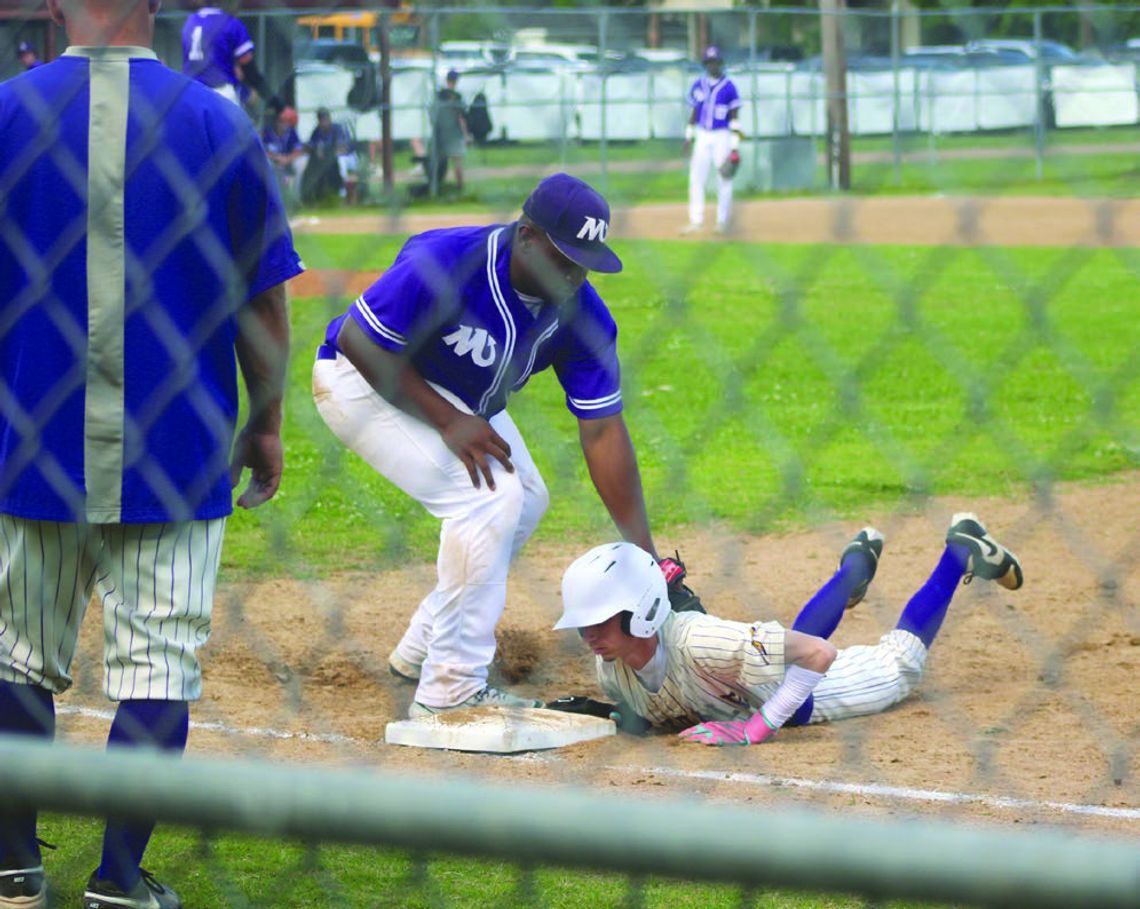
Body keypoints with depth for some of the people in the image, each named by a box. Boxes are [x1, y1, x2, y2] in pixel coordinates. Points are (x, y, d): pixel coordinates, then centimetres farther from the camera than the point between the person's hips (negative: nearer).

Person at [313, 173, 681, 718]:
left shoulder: (582, 315, -18)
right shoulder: (443, 265, -35)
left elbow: (602, 431, -16)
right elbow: (357, 342, -26)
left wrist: (645, 557, -21)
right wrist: (447, 420, -30)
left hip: (456, 399, 8)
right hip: (363, 381, -8)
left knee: (525, 499, 12)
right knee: (489, 496, -22)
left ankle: (422, 650, 27)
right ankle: (449, 691, -15)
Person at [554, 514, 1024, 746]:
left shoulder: (698, 642, -49)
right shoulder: (609, 669, -28)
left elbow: (819, 653, -45)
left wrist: (756, 727, -47)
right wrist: (626, 715, -21)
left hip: (800, 692, -6)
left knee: (898, 663, 20)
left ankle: (961, 552, 37)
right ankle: (855, 566, 65)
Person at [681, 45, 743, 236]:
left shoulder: (728, 87, -6)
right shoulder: (698, 86, 7)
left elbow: (734, 117, -5)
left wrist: (734, 147, -9)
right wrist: (688, 138, 10)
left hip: (722, 136, -4)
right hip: (702, 136, 4)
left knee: (724, 180, 1)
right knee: (696, 178, 1)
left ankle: (722, 221, 10)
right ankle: (695, 221, 6)